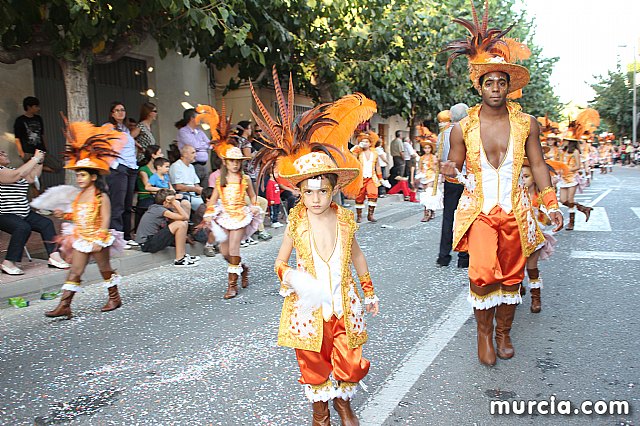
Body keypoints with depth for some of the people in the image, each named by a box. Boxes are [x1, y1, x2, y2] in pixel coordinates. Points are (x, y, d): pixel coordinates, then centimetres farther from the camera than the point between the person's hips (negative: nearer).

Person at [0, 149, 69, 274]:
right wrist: (35, 159, -20)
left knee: (46, 223, -6)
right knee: (23, 227, -34)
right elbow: (18, 174, -26)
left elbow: (31, 178, 19)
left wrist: (39, 161, 7)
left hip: (23, 213, 9)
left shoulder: (11, 170, 17)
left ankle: (54, 257, -11)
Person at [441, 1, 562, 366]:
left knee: (511, 276, 9)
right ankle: (484, 330, 9)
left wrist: (552, 204, 3)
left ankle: (504, 332, 28)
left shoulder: (527, 124, 2)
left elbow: (537, 164, 9)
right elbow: (455, 166, 6)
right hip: (479, 209, -2)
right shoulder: (463, 128, -2)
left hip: (515, 210, 2)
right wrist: (449, 170, -19)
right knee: (482, 274, -15)